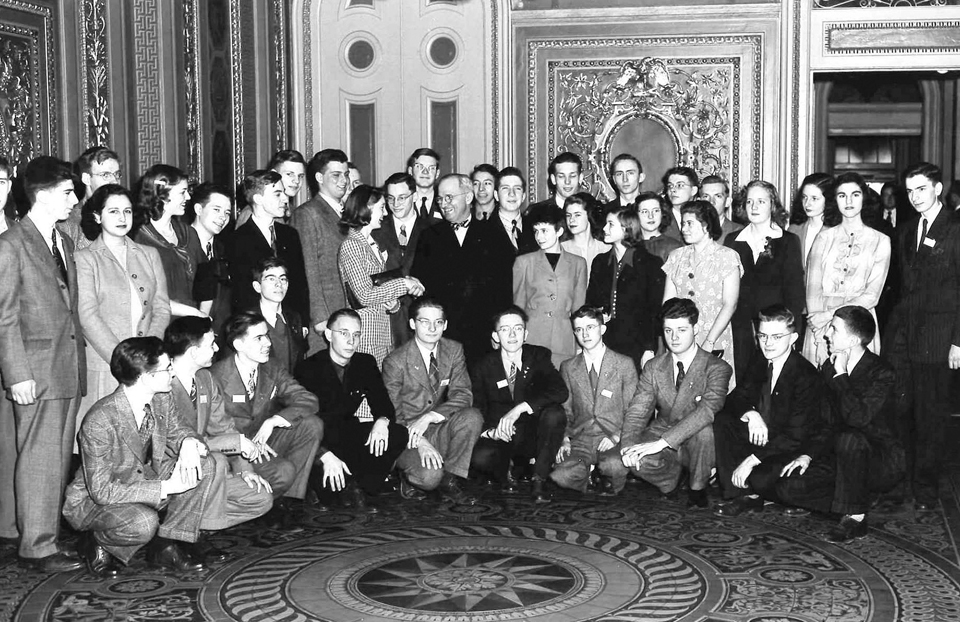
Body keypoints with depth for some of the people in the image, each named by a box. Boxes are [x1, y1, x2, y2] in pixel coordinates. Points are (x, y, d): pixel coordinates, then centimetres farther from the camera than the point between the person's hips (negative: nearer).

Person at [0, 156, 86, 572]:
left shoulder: (64, 242, 16)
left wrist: (78, 358, 13)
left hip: (69, 365, 8)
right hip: (36, 367, -7)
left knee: (60, 456, 10)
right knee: (39, 456, -5)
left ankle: (48, 532, 18)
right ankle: (37, 546, 1)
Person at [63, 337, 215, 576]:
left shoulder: (161, 400, -9)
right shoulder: (100, 421, -30)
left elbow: (176, 431, 9)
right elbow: (101, 490, -29)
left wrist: (189, 442, -19)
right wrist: (166, 487, -33)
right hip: (92, 501, -7)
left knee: (203, 464, -12)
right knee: (143, 523, -38)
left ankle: (167, 546, -5)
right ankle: (96, 543, -4)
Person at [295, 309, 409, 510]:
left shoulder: (366, 363, 2)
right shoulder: (309, 368, -15)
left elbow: (383, 404, 4)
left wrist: (382, 420, -23)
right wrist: (325, 455, -37)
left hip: (347, 432, 5)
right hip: (318, 439, -5)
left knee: (399, 435, -18)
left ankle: (358, 488, -17)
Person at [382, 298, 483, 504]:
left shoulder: (453, 350, 0)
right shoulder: (395, 361, -11)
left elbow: (463, 395, -9)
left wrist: (429, 417, -25)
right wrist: (420, 442, -24)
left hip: (439, 429, 4)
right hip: (408, 436, -4)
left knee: (472, 416, -26)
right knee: (430, 476, -32)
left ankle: (449, 482, -11)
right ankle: (408, 478, 6)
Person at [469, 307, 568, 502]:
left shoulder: (538, 357, -3)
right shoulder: (485, 367, -1)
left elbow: (561, 391, -21)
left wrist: (519, 409, -31)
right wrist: (490, 432, -24)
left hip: (532, 436, 1)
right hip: (500, 439, -1)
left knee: (554, 414, -31)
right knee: (479, 458, -34)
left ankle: (538, 481, -16)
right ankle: (507, 472, 3)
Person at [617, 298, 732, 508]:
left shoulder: (717, 368, -11)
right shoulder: (654, 368, 4)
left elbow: (708, 410, -27)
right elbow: (637, 410, -3)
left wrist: (662, 442, -37)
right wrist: (629, 444, -26)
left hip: (700, 444, -2)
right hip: (661, 441, 2)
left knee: (704, 427, -36)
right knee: (637, 459, -30)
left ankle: (698, 488, -10)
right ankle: (673, 473, 5)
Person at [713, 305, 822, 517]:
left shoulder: (807, 377, -20)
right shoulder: (759, 365, 3)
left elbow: (795, 436, -23)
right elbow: (734, 399, 3)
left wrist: (753, 459, -27)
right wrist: (750, 413, -22)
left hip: (790, 453, -7)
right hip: (759, 439, 7)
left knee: (759, 480, -34)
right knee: (721, 421, -15)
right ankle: (739, 495, -14)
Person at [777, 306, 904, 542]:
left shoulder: (881, 374, -16)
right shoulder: (830, 368, 5)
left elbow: (858, 418, -32)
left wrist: (841, 376, -23)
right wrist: (808, 454, -6)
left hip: (882, 463, -6)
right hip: (841, 459, 6)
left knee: (850, 438, -39)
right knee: (788, 488, -13)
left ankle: (855, 518, -22)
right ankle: (858, 501, 0)